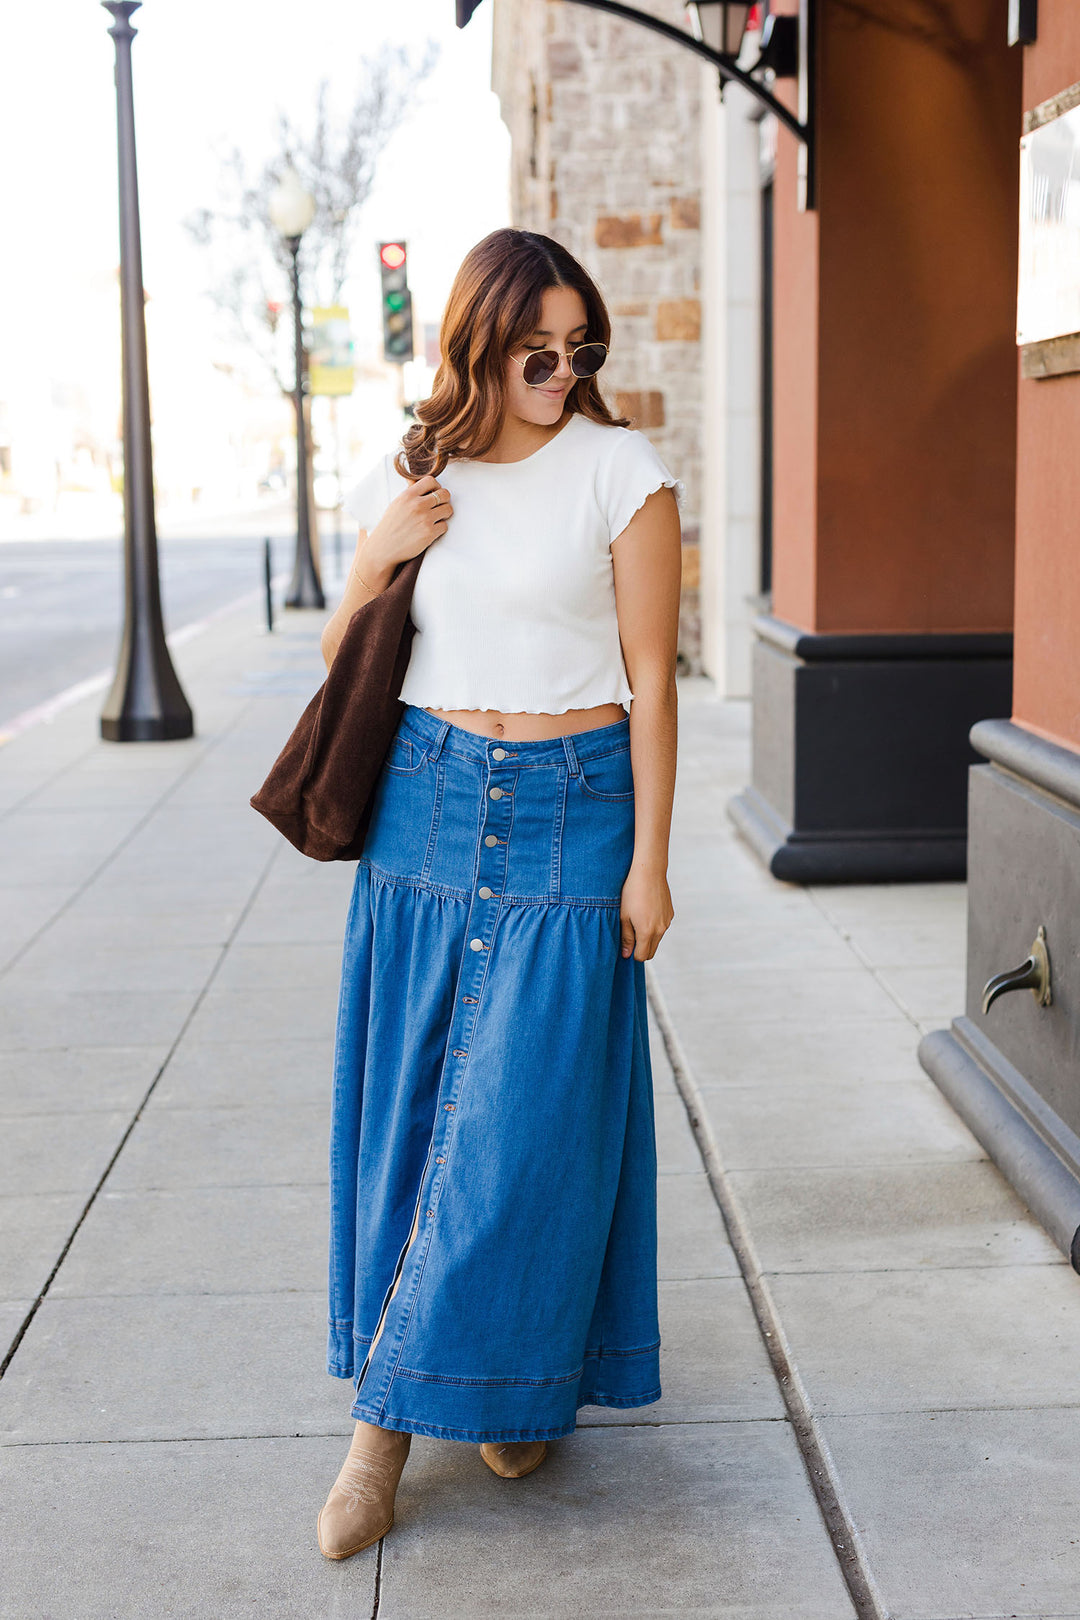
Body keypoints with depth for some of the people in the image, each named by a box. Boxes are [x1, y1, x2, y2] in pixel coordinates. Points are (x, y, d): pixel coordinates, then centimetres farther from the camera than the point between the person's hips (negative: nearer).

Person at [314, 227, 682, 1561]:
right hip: (424, 805, 4)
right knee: (410, 1106, 6)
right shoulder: (408, 477, 7)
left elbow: (650, 677, -4)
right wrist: (378, 557, -5)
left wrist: (648, 862, -8)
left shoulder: (620, 472, -4)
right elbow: (344, 660, 14)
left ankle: (393, 1410, 8)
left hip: (567, 816, -3)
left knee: (524, 1118, -5)